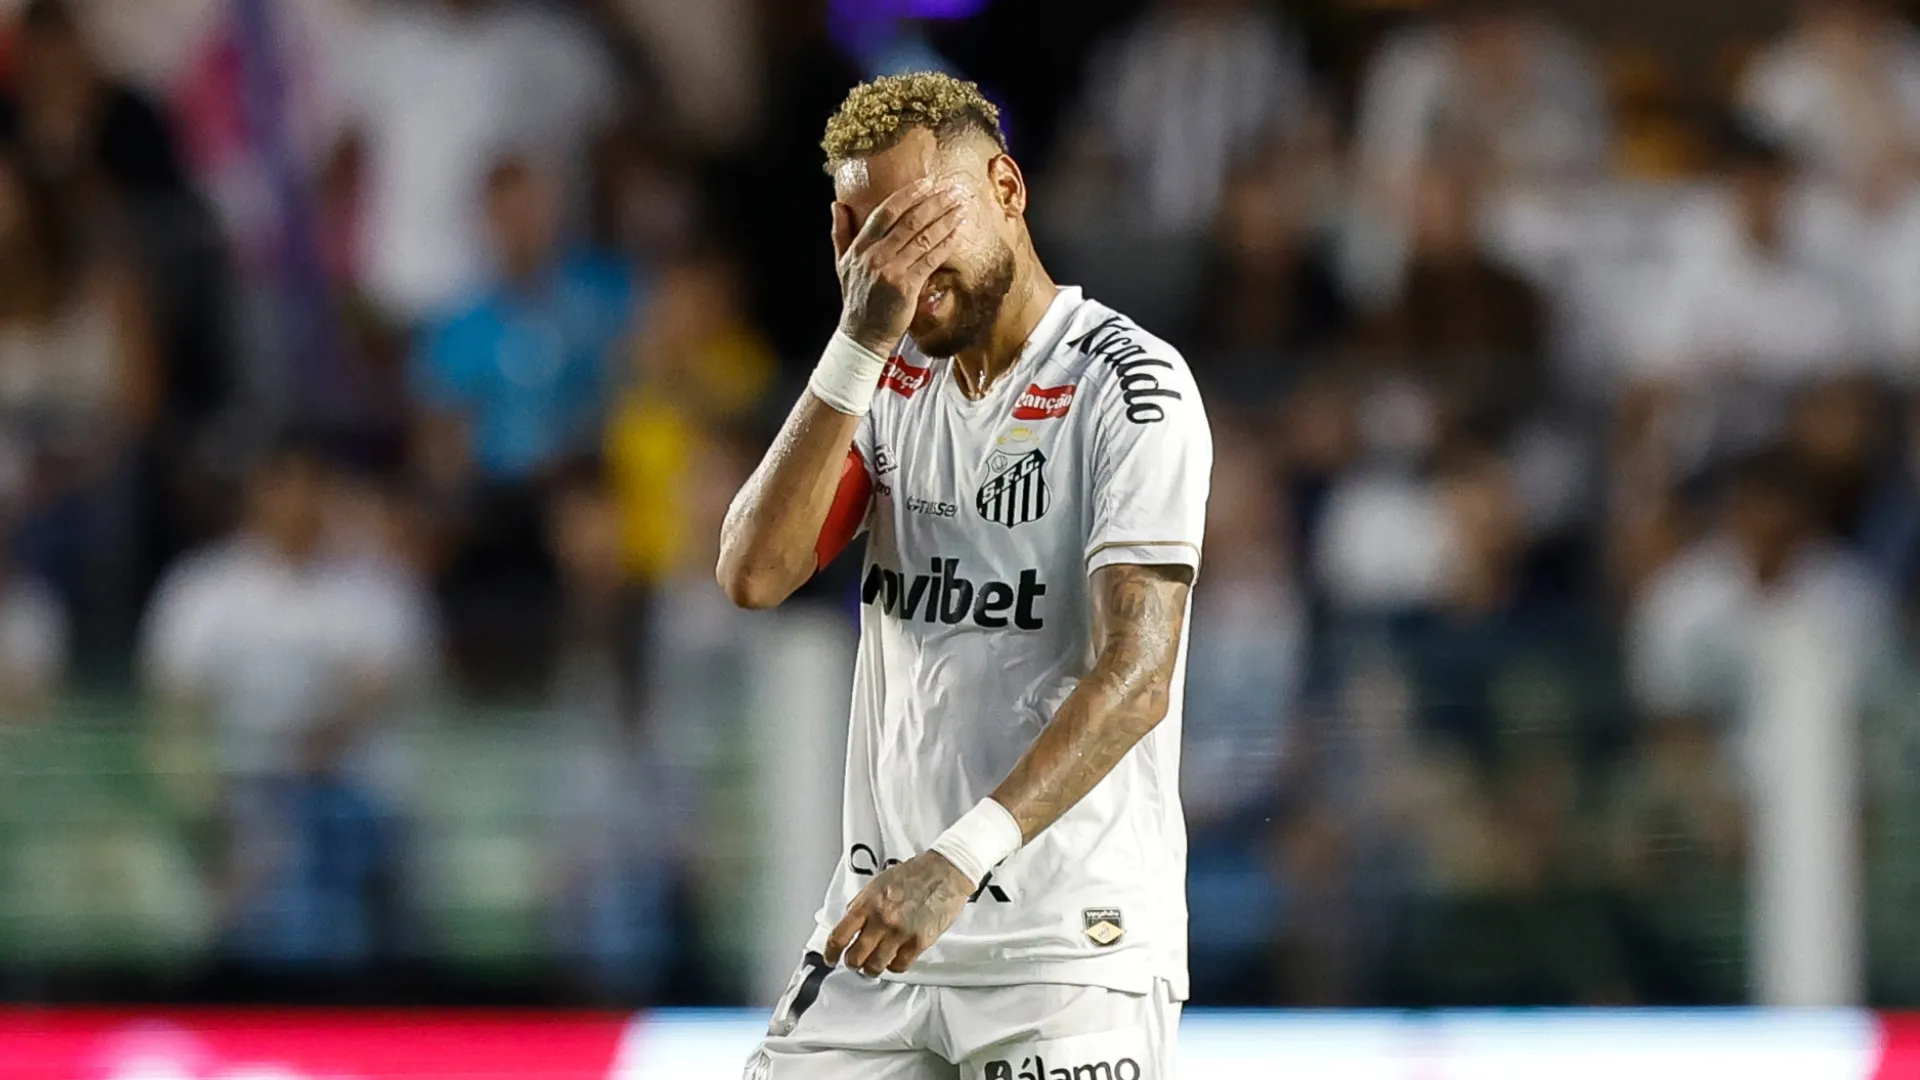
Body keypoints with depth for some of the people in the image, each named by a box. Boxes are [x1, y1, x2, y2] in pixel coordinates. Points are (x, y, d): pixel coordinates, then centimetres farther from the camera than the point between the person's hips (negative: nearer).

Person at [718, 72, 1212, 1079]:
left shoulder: (1130, 385, -10)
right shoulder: (890, 381, 11)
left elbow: (1135, 676, -20)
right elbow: (755, 574, -5)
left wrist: (961, 861, -31)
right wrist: (859, 344, -13)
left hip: (1071, 943, -6)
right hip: (884, 918, 6)